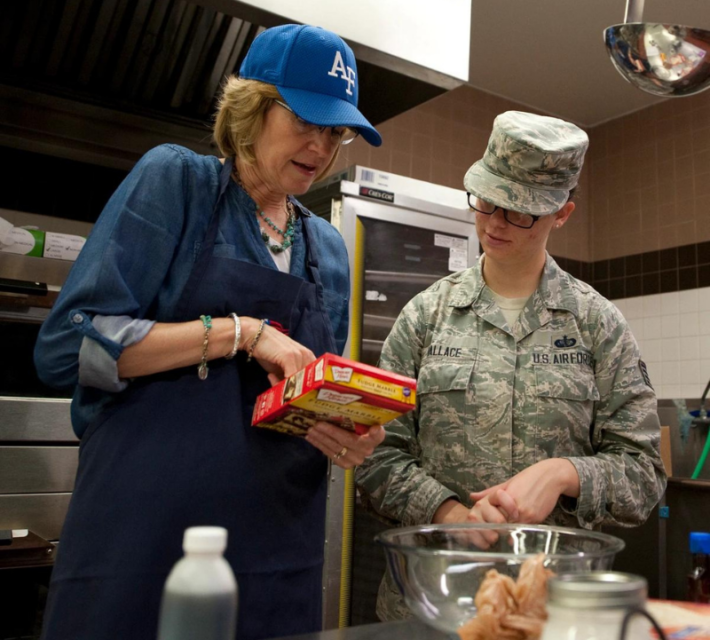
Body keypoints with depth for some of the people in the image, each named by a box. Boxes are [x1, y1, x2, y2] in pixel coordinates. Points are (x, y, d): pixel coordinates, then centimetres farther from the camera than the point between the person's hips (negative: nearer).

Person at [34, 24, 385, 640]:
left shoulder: (329, 249, 11)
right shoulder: (176, 181, -3)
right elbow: (67, 346, -11)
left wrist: (351, 435, -5)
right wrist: (238, 331, -17)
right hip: (141, 532, -4)